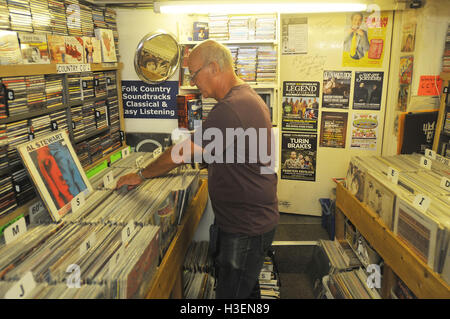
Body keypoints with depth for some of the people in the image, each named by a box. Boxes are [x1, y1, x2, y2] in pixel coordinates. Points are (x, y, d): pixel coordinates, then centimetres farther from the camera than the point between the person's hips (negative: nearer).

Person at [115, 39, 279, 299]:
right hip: (254, 219, 10)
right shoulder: (247, 97, 10)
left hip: (247, 228, -10)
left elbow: (183, 153, -21)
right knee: (247, 289, 24)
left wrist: (142, 175, -8)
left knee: (231, 294, 5)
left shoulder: (230, 109, -25)